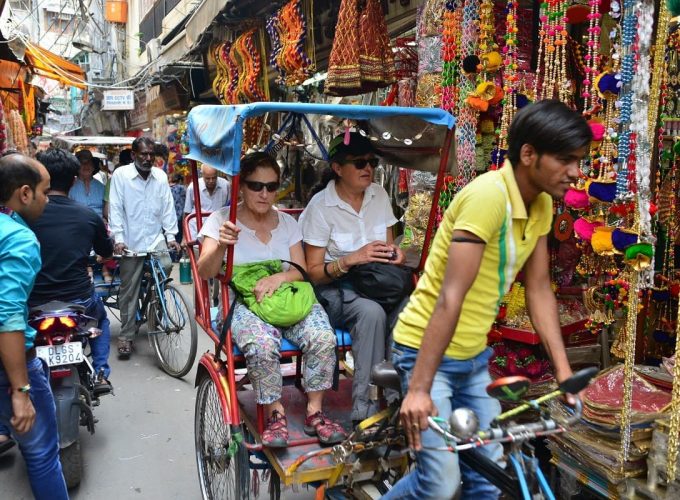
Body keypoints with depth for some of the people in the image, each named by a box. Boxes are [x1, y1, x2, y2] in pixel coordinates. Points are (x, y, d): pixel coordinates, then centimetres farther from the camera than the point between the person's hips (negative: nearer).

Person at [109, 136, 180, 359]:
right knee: (129, 291, 3)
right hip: (131, 240, -2)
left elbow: (168, 207, 5)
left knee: (166, 266, -21)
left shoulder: (160, 176, 6)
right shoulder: (120, 175, -3)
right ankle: (126, 336, 15)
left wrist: (170, 235, -4)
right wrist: (118, 238, -16)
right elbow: (116, 208, -8)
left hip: (156, 237, 3)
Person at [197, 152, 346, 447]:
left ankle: (314, 413, -8)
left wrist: (280, 278, -13)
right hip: (243, 302, -3)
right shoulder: (222, 220, 4)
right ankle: (276, 414, -12)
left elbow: (301, 271, 10)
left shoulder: (287, 222, 14)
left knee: (323, 338, -26)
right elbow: (205, 272, -5)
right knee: (262, 345, -36)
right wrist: (221, 245, -26)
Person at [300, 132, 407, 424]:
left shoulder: (379, 195, 7)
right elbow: (313, 272, -9)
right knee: (371, 312, -36)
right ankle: (364, 405, -29)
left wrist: (394, 254, -5)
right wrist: (352, 259, -24)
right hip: (335, 289, -4)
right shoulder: (321, 206, -9)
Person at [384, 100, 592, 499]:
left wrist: (564, 369, 2)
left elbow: (539, 289, 4)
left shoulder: (542, 205, 0)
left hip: (474, 355, 8)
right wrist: (419, 388, -29)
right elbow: (450, 297, -30)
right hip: (427, 350, -8)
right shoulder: (487, 196, -26)